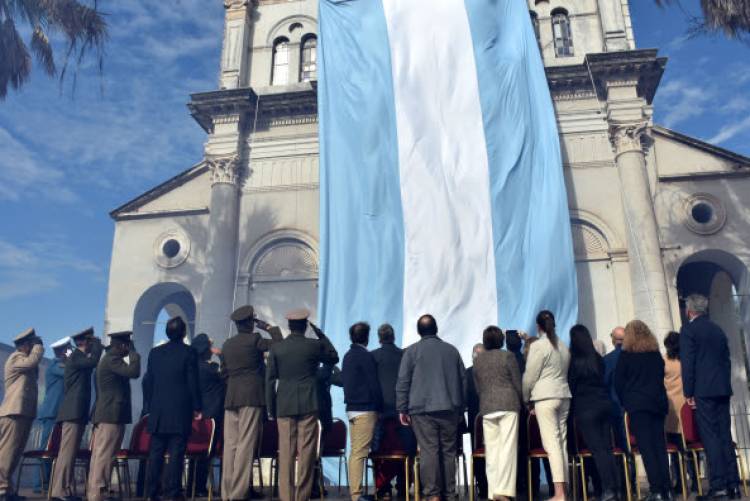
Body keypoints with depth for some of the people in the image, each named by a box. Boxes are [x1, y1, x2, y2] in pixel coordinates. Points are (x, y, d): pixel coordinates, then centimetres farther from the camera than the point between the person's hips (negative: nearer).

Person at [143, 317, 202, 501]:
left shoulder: (155, 352, 8)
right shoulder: (188, 352, -6)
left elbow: (147, 382, 10)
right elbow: (193, 383, -6)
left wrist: (151, 405, 18)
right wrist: (197, 408, 0)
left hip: (157, 412, 4)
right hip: (180, 412, -4)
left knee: (155, 453, 10)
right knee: (176, 454, -1)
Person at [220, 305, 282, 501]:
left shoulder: (227, 344, 13)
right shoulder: (254, 339, -6)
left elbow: (224, 372, 17)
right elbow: (279, 344, -5)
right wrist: (269, 327, 4)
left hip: (230, 398, 6)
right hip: (251, 397, -6)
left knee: (230, 446, 6)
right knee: (245, 445, -4)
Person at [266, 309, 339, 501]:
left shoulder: (276, 348, 4)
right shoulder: (314, 345, -1)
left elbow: (270, 380, 4)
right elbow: (334, 357, 18)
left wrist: (271, 409, 9)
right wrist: (321, 335, 18)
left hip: (284, 406, 2)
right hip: (308, 406, -2)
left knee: (285, 453, 5)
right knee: (306, 453, 3)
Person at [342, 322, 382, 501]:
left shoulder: (347, 356, 14)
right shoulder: (366, 356, -12)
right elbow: (374, 384, -12)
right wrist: (379, 407, -5)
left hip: (351, 408, 8)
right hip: (365, 409, -8)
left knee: (354, 451, 12)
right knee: (360, 453, -7)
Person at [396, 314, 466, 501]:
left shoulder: (412, 351, 2)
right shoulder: (452, 350, 12)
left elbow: (403, 382, -2)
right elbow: (463, 380, 16)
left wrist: (402, 409, 3)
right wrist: (461, 408, 21)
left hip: (423, 410, -3)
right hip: (450, 409, 3)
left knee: (429, 451, -5)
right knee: (448, 451, 7)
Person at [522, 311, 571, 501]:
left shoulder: (538, 345, -7)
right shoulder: (563, 346, 13)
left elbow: (529, 377, -6)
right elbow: (565, 373, 13)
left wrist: (526, 399, 6)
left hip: (545, 396, -7)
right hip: (564, 395, 7)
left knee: (552, 443, -9)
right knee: (562, 441, 9)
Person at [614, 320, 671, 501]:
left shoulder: (626, 354, -1)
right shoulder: (656, 353, 10)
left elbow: (618, 382, -1)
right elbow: (661, 377, 14)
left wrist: (625, 401, 10)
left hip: (637, 404, -4)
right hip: (658, 403, 5)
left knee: (646, 447, -6)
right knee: (660, 445, 7)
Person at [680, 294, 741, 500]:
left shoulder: (688, 330, -5)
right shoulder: (718, 330, 15)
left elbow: (688, 363, -11)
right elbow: (727, 360, 16)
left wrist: (688, 393, -7)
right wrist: (725, 386, 18)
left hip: (703, 391, -6)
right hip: (723, 390, 7)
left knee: (710, 437, -5)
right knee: (725, 436, 9)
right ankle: (733, 484, 11)